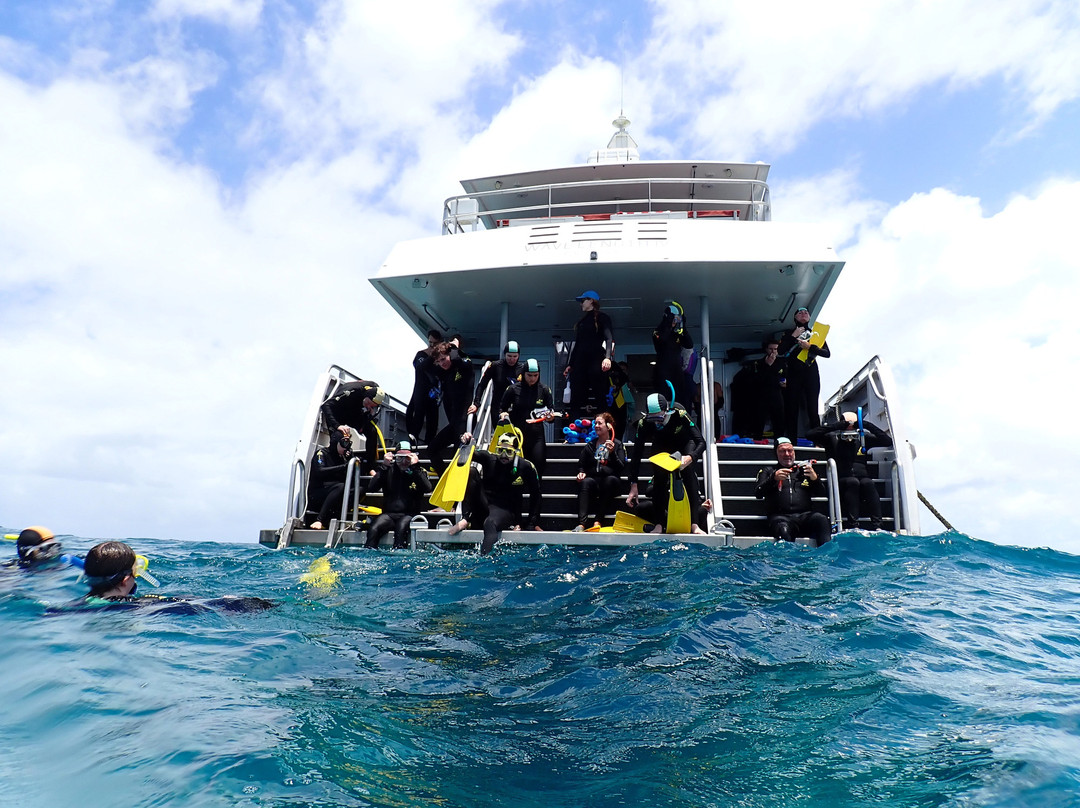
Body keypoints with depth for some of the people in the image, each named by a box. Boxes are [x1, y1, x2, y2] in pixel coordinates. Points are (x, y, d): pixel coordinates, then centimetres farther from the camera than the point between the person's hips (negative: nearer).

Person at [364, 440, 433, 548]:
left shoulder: (419, 472, 9)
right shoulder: (389, 471, 12)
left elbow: (428, 489, -12)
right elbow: (371, 489, 0)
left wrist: (415, 467, -14)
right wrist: (383, 466, -5)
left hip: (409, 514, -2)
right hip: (389, 514, 2)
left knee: (401, 527, -36)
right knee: (373, 529, -28)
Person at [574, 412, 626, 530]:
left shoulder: (617, 444, 10)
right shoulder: (590, 445, 18)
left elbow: (621, 467, -1)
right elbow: (581, 464, 19)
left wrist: (612, 453, -15)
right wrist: (581, 472, -3)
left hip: (611, 483, -1)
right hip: (594, 479, 2)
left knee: (610, 479, -35)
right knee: (586, 482, -32)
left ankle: (597, 521, -35)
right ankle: (581, 524, -45)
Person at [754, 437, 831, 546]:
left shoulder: (803, 469, 27)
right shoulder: (768, 472, 21)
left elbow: (821, 493, 19)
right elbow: (758, 494, 5)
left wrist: (815, 478, -4)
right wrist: (774, 478, -12)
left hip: (805, 515, 2)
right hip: (780, 516, -2)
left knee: (822, 519, -31)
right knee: (783, 529, -37)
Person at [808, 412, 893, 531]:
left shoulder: (863, 438, 20)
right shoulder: (832, 439, 12)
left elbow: (888, 441, 15)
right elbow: (810, 435, -2)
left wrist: (868, 426, 3)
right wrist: (836, 426, -9)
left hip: (863, 478, 2)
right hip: (842, 483, -2)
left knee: (868, 482, -31)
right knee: (853, 481, -34)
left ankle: (877, 526, -37)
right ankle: (853, 525, -39)